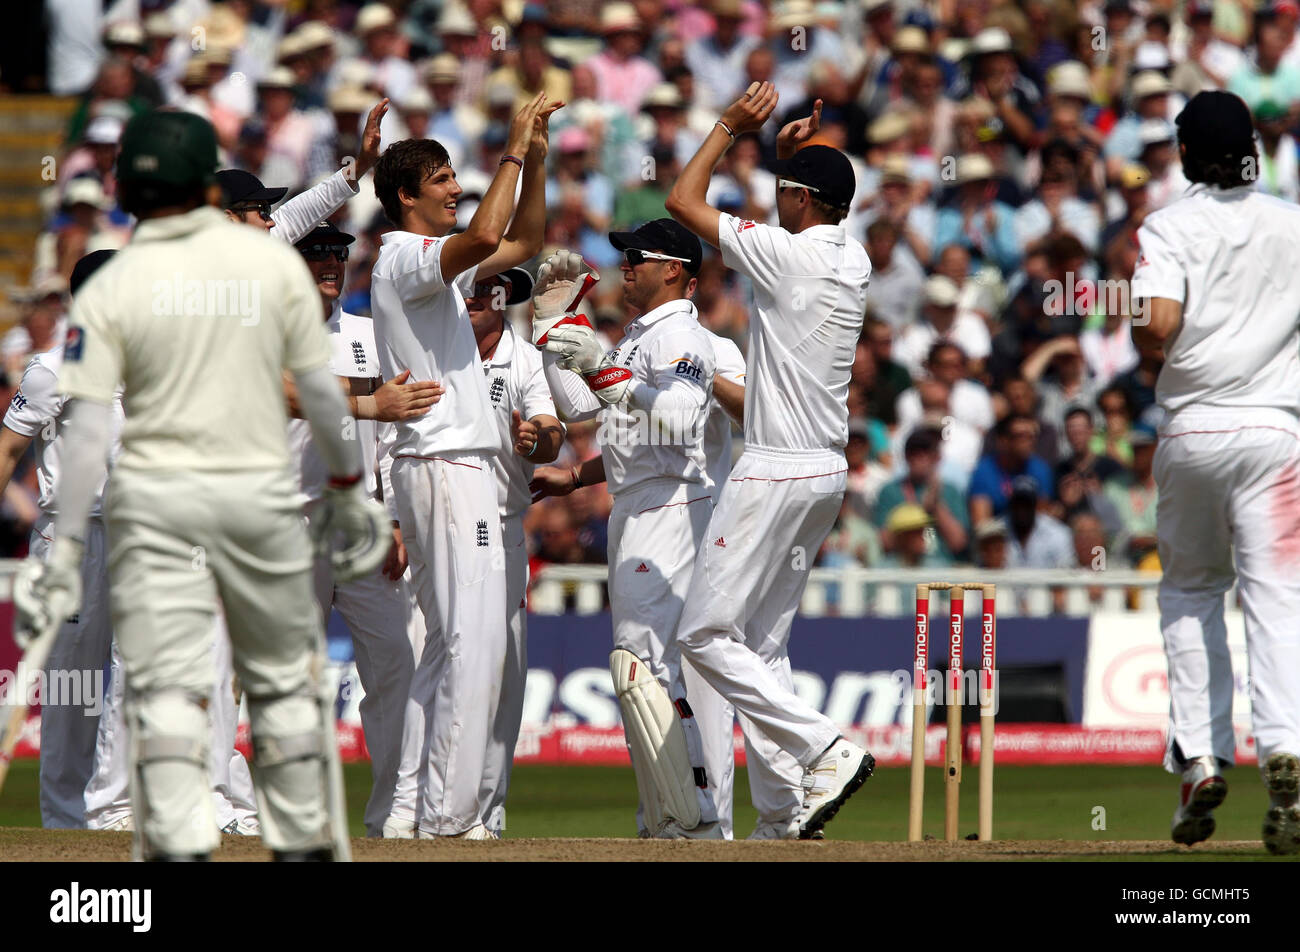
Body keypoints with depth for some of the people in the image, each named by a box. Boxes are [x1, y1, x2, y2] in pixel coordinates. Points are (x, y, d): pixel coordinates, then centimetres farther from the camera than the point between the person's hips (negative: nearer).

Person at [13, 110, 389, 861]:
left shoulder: (109, 290, -5)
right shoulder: (275, 262, -2)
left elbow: (89, 429, -10)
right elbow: (321, 388, 1)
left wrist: (65, 549, -9)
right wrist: (349, 486, 13)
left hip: (155, 498, -1)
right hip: (260, 492, 1)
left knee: (167, 688, -3)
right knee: (286, 681, 14)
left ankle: (180, 848, -16)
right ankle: (305, 844, 19)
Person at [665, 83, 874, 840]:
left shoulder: (788, 255, -15)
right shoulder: (854, 260, 8)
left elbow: (683, 201, -6)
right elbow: (811, 220, 31)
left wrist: (731, 128, 3)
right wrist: (789, 149, 19)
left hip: (776, 475, -9)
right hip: (828, 472, 9)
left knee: (707, 635, -7)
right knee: (765, 643, 13)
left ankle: (828, 750, -17)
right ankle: (789, 809, 7)